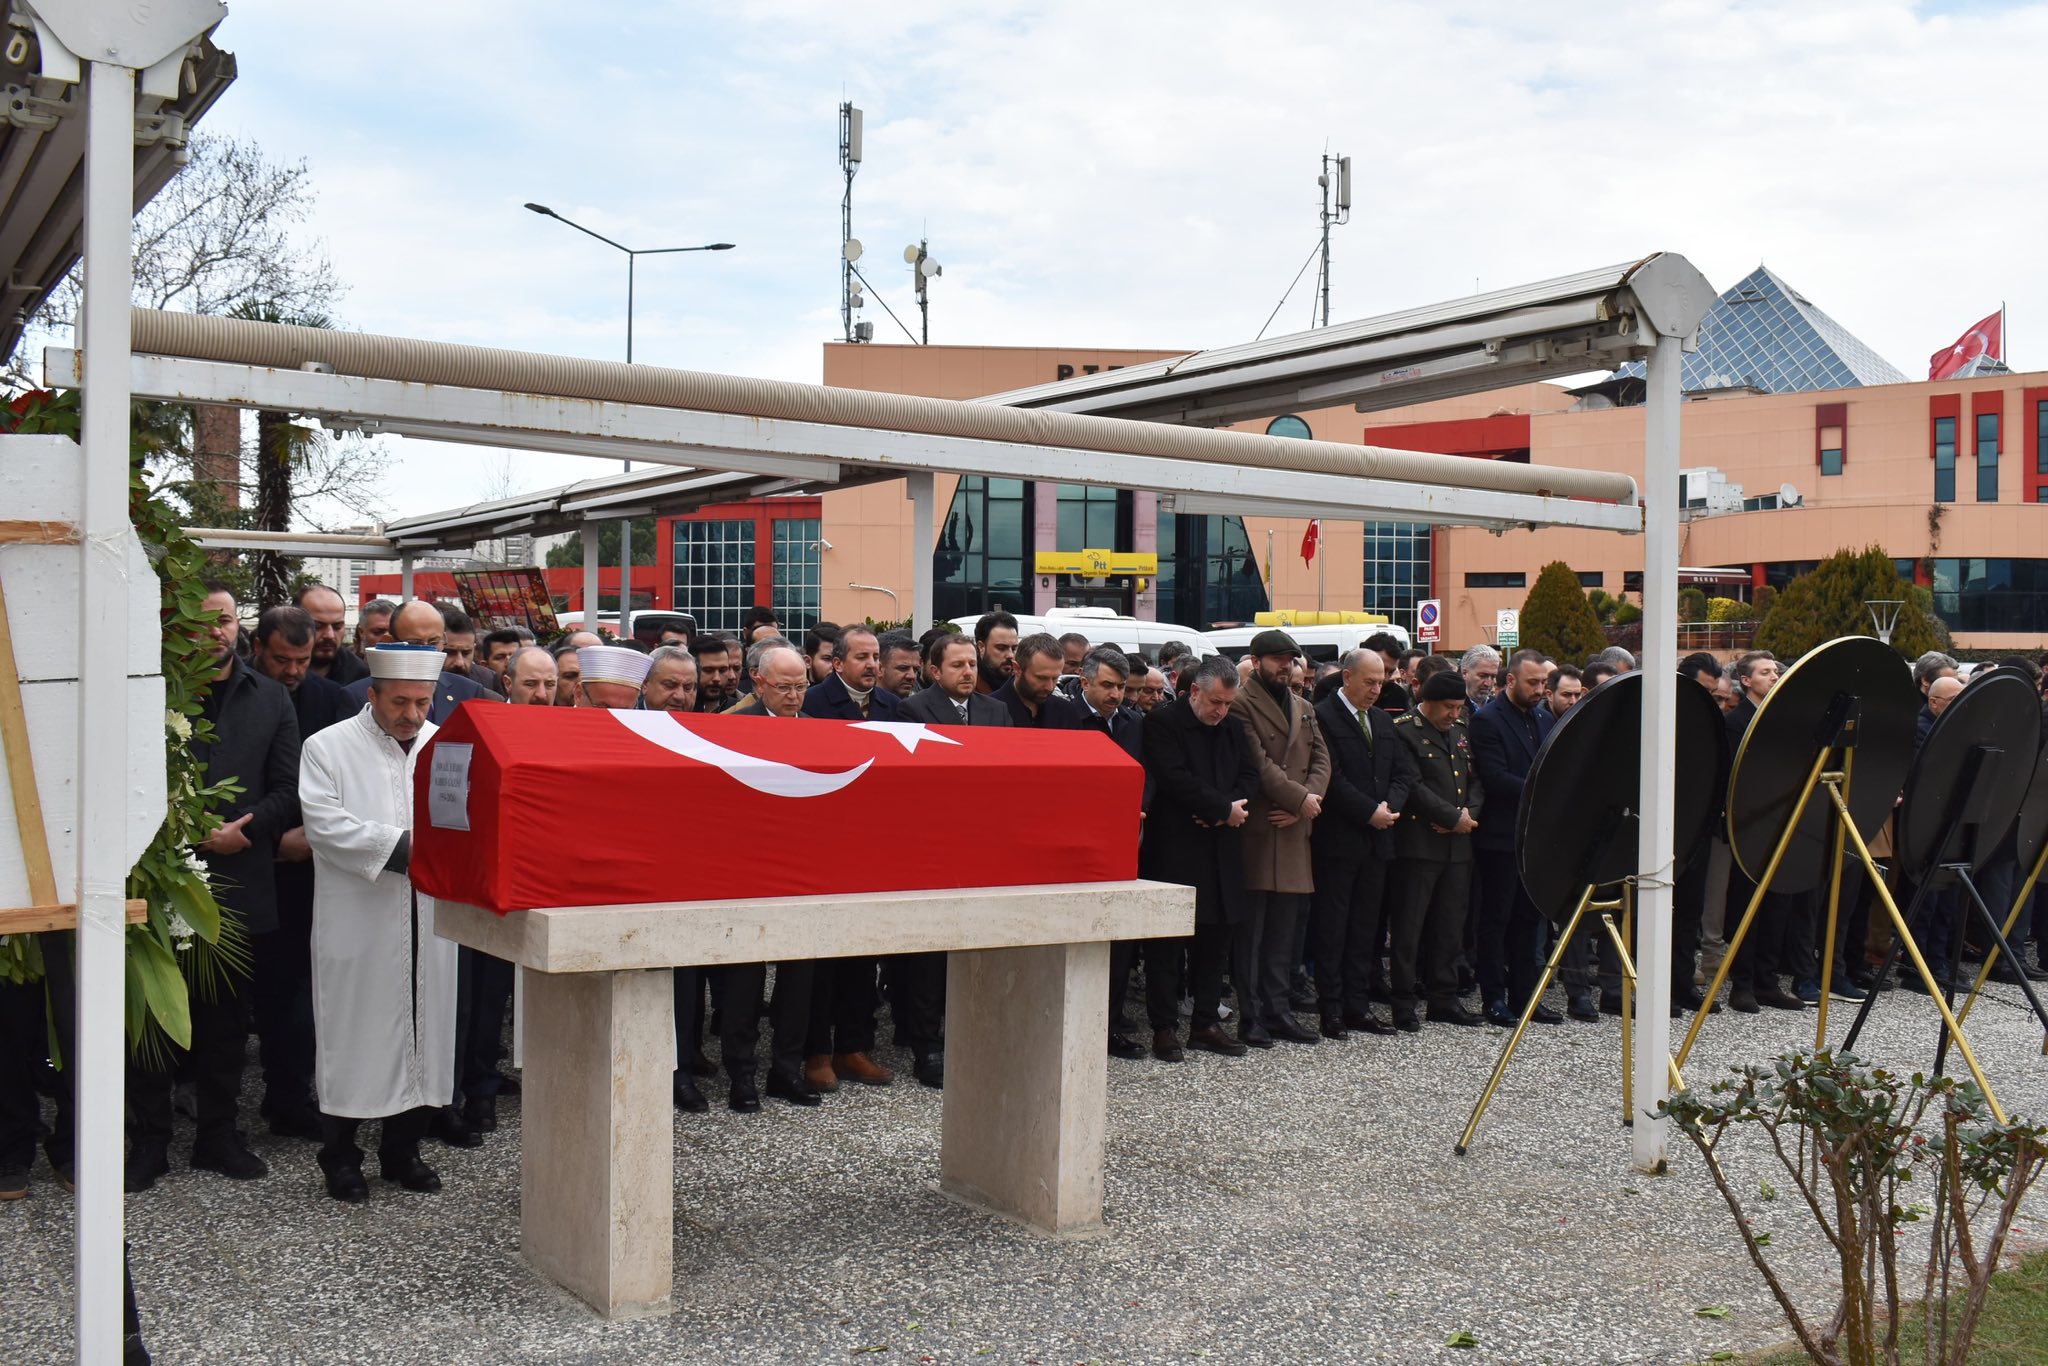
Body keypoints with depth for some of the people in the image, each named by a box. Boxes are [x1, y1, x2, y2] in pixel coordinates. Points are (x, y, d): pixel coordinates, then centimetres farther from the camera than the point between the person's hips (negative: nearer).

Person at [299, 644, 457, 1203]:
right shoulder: (329, 747, -1)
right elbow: (325, 824, -11)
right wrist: (400, 846, -18)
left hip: (428, 922, 4)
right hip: (358, 924, -4)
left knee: (423, 1029, 9)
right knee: (354, 1033, 2)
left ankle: (403, 1149, 24)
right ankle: (341, 1156, 16)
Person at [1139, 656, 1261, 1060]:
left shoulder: (1233, 729, 15)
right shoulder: (1162, 724, -7)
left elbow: (1250, 776, 9)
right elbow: (1175, 779, -16)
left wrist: (1224, 809, -11)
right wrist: (1225, 809, -12)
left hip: (1221, 853, 6)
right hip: (1174, 849, -6)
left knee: (1215, 940, 10)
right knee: (1166, 943, -1)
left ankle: (1206, 1024, 19)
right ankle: (1164, 1028, 5)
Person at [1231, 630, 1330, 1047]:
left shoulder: (1304, 708, 19)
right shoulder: (1241, 706, -6)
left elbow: (1321, 759, 12)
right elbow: (1258, 764, -14)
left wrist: (1305, 802, -5)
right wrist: (1299, 799, -12)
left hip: (1294, 830, 7)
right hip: (1255, 832, -7)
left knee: (1285, 930, 11)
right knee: (1250, 930, -2)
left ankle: (1278, 1009, 18)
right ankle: (1250, 1016, 3)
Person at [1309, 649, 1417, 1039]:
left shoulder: (1383, 721, 17)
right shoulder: (1322, 717, -8)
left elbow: (1405, 772, 13)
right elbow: (1331, 778, -16)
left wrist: (1390, 807, -5)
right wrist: (1370, 812, -15)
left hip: (1377, 839, 7)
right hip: (1338, 839, -7)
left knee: (1366, 927, 10)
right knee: (1331, 927, -1)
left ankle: (1358, 1005, 16)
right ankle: (1331, 1010, 3)